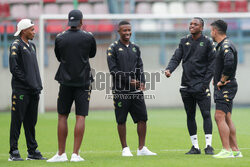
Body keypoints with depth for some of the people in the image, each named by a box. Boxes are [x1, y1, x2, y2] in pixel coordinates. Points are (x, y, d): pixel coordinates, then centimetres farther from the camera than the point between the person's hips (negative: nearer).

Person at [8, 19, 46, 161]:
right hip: (21, 90, -8)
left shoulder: (32, 46, 18)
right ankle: (14, 152, -2)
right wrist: (28, 82, -15)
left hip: (33, 90, 8)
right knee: (17, 121, -5)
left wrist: (37, 85, 10)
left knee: (31, 122, 11)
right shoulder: (16, 46, -7)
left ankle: (33, 151, 15)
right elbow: (14, 68, -14)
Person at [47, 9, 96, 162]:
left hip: (66, 81, 1)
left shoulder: (60, 38, 0)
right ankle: (75, 154, -6)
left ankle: (61, 154, 7)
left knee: (62, 117, 8)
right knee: (81, 117, -1)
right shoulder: (88, 37, -4)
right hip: (83, 81, -1)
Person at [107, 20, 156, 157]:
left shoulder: (135, 48, 16)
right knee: (121, 120, 0)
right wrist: (129, 81, -12)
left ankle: (141, 148, 8)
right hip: (121, 90, -5)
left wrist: (142, 82, -3)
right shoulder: (113, 48, -1)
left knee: (142, 118, 1)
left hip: (136, 90, 5)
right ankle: (125, 149, 9)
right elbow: (113, 70, -8)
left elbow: (140, 67, 14)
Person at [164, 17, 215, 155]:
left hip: (201, 85, -4)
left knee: (206, 114, -8)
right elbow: (176, 58, 6)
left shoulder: (207, 42, 0)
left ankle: (208, 146, -6)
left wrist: (205, 83, -9)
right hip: (186, 85, 4)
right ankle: (195, 147, 12)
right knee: (190, 116, 6)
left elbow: (212, 64, -1)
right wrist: (169, 69, -15)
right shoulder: (184, 41, 11)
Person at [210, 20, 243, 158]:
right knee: (227, 119, 11)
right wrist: (217, 79, 16)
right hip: (224, 88, 10)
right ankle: (235, 150, 13)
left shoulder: (226, 46, -15)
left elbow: (229, 64, -31)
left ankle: (227, 151, -18)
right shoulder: (221, 45, 18)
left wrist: (222, 81, -21)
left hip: (226, 87, -10)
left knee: (219, 117, -15)